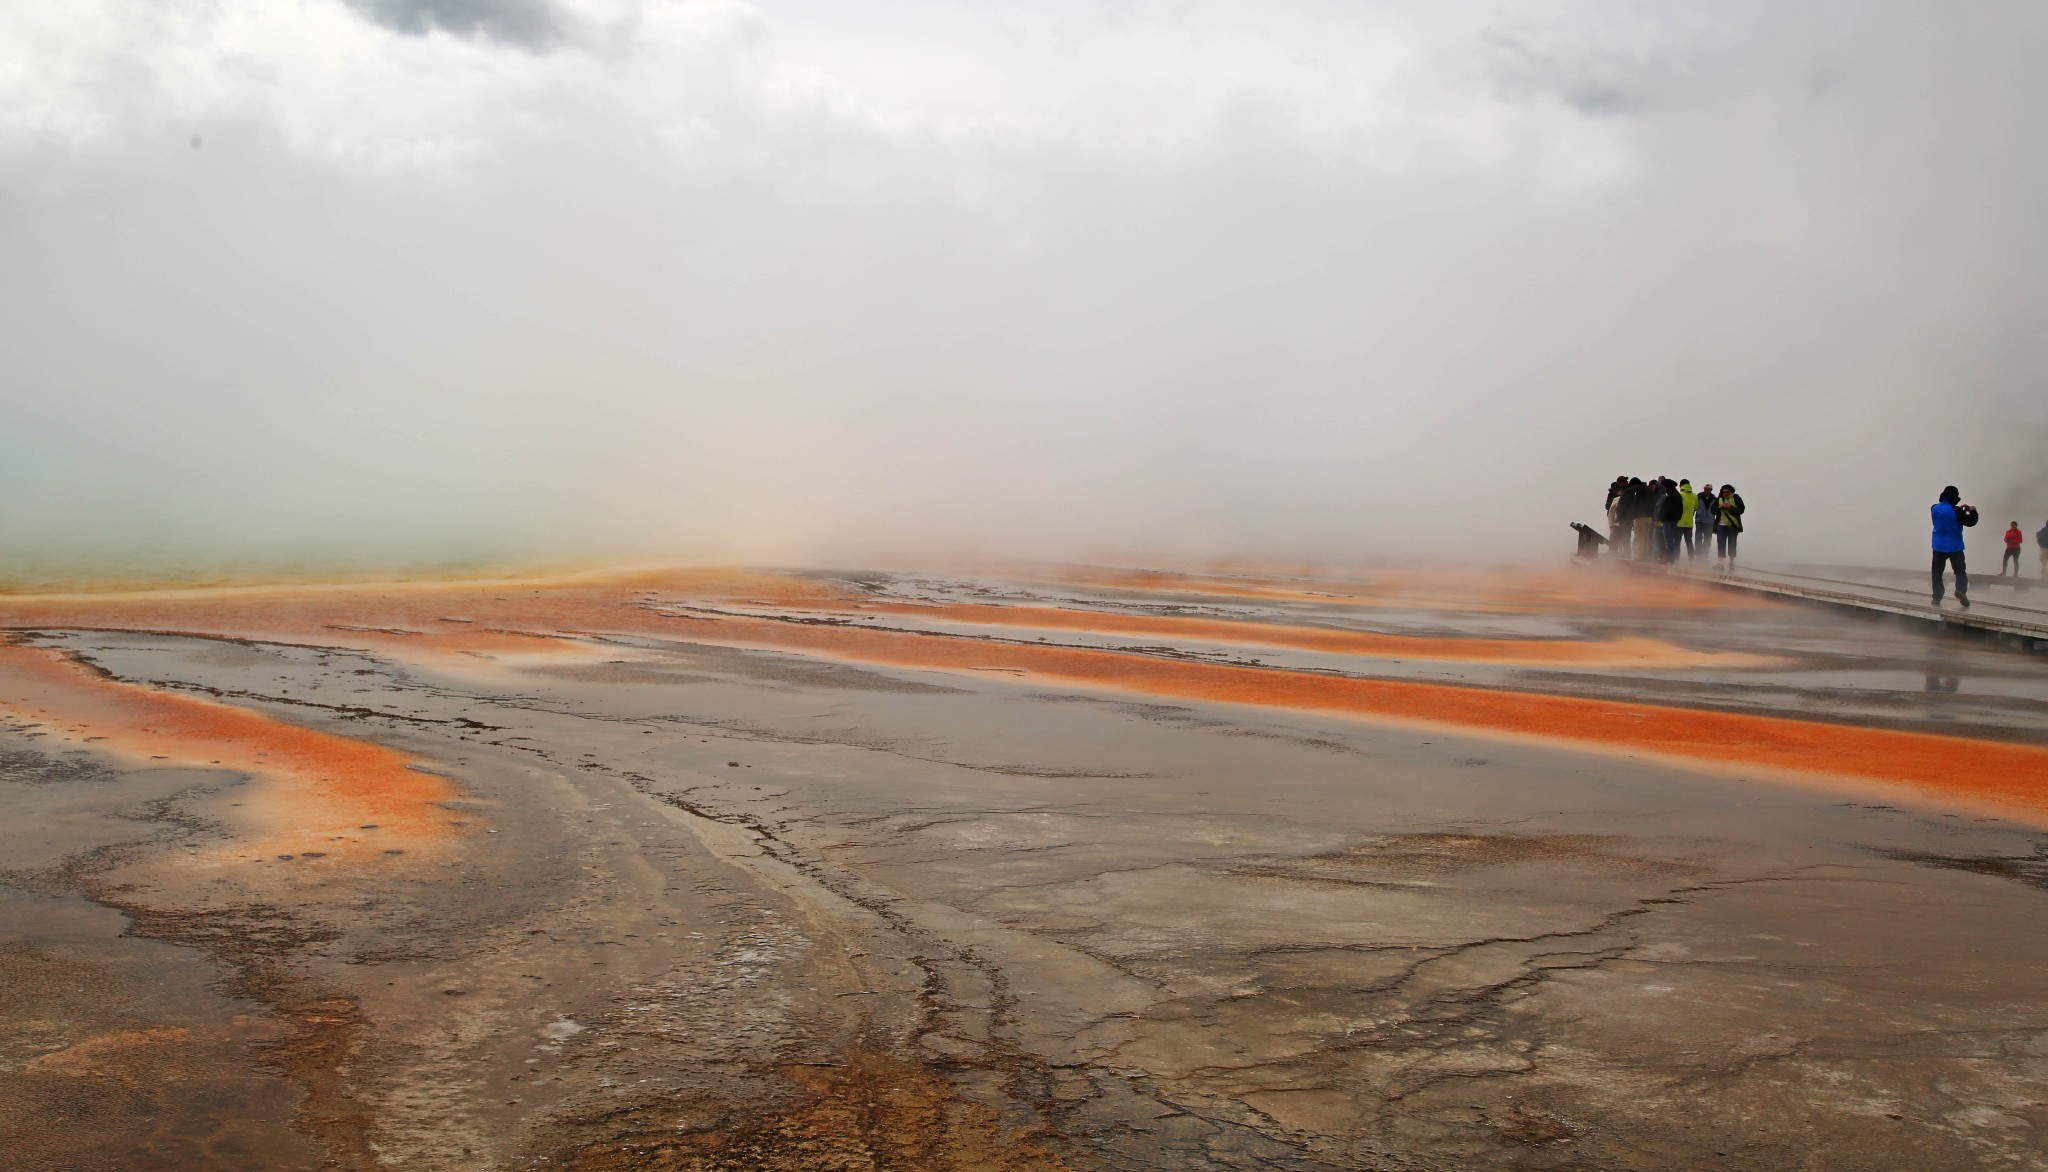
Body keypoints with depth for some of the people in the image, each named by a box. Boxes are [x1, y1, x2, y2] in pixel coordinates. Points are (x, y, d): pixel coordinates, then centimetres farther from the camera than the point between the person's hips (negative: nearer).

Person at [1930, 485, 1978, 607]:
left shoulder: (1935, 508, 0)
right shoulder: (1955, 511, -16)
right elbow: (1970, 522, -8)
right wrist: (1972, 511, 9)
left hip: (1938, 546, 3)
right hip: (1954, 547, -3)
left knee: (1937, 573, 9)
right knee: (1960, 571, 4)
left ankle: (1937, 598, 6)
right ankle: (1961, 592, -19)